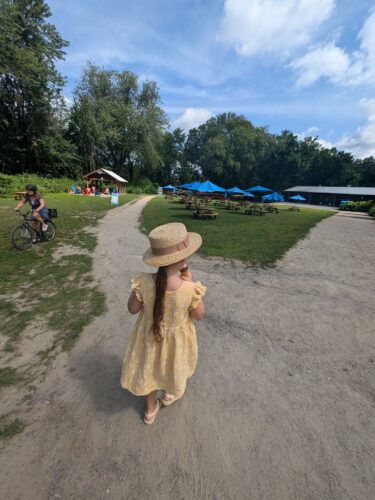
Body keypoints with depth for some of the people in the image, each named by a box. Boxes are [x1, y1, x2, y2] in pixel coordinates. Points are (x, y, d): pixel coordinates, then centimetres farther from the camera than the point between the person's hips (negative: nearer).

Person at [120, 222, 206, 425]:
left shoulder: (143, 282, -30)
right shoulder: (191, 290, -35)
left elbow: (132, 309, -13)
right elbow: (199, 315, -15)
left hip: (150, 334, 2)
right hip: (176, 338, -1)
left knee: (150, 367, 31)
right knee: (174, 365, 33)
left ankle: (150, 409, 58)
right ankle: (169, 394, 65)